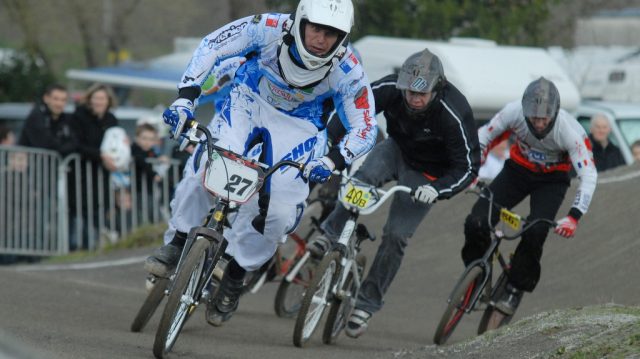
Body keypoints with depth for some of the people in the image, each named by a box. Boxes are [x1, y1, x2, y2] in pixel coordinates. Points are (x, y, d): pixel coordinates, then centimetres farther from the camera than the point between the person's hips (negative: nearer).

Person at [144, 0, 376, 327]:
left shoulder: (348, 73, -27)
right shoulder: (270, 29, -28)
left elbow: (365, 130, -18)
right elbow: (212, 46, -17)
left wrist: (331, 162, -36)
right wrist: (185, 96, -26)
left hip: (296, 125, 0)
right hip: (248, 101, 0)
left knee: (280, 212, -15)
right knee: (207, 166, -26)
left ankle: (235, 274, 9)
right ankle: (176, 242, -6)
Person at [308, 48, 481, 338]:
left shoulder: (454, 114, -34)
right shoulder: (390, 89, -27)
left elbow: (468, 167, -26)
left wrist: (438, 189, -42)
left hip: (427, 172, -3)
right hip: (397, 149, 3)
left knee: (396, 236, -9)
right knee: (361, 178, -31)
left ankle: (367, 303, 3)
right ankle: (329, 235, -18)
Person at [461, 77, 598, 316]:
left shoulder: (569, 131, -32)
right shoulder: (514, 112, -27)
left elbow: (589, 175, -29)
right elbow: (483, 137, -10)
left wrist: (574, 217, -38)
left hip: (551, 180, -2)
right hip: (518, 170, 2)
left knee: (535, 233, -26)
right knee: (476, 223, -16)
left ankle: (515, 289, -4)